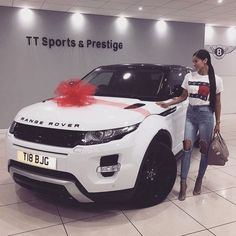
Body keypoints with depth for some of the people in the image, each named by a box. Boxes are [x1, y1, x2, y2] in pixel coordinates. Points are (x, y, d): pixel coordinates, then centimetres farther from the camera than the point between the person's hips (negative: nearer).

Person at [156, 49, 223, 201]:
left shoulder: (216, 80, 0)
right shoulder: (189, 77, 6)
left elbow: (217, 103, 4)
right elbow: (183, 97, 13)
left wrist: (218, 123, 4)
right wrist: (168, 103, 0)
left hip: (206, 115, -2)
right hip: (190, 113, 2)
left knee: (204, 149, 4)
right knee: (187, 146, -7)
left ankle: (199, 180, 20)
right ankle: (183, 183, -2)